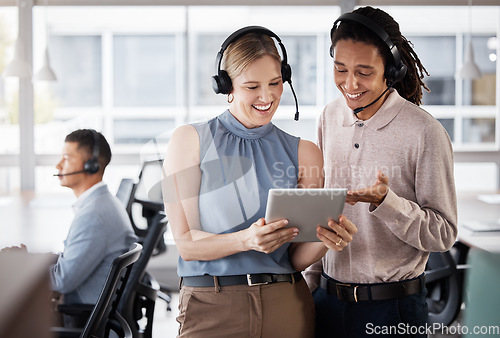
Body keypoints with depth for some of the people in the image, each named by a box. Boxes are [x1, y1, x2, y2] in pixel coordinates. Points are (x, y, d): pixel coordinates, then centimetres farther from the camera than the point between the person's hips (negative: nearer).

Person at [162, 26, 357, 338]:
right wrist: (246, 240, -24)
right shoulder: (191, 140, -1)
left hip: (287, 307, 2)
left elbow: (296, 259, 3)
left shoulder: (304, 153, 4)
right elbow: (186, 243, -8)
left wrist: (326, 241, -18)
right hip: (212, 309, -2)